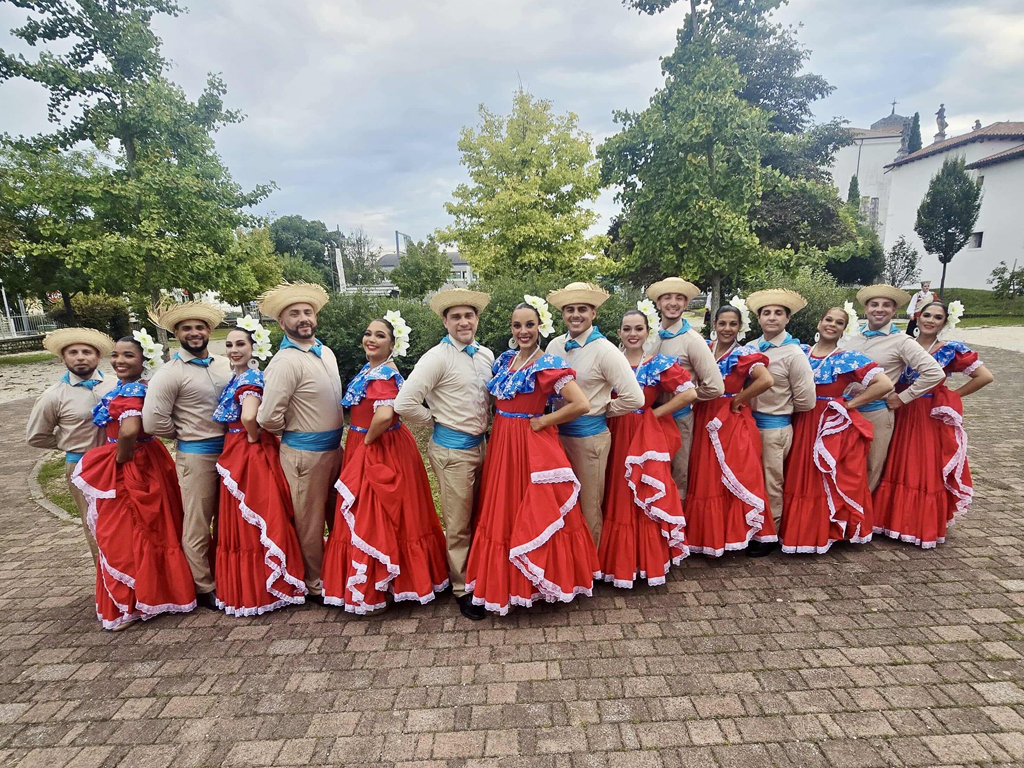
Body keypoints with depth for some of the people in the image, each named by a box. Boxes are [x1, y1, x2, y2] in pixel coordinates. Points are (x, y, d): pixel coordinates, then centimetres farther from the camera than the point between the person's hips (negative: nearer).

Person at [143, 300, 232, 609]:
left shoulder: (226, 364, 4)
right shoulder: (169, 373, -11)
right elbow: (153, 422, -14)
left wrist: (228, 433, 4)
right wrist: (189, 433, -1)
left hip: (231, 450, 5)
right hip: (196, 455, -5)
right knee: (197, 526, 9)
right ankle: (205, 588, 24)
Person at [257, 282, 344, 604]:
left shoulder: (326, 351, 7)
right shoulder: (285, 362, -19)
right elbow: (268, 418, -23)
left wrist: (336, 435, 13)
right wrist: (294, 431, -5)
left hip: (334, 447, 8)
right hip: (304, 453, -7)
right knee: (310, 522, 9)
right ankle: (314, 585, 29)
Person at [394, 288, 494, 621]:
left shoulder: (486, 355, 5)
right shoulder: (437, 358, -15)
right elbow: (404, 404, -21)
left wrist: (487, 425, 8)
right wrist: (436, 420, -8)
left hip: (481, 444, 6)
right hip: (452, 450, -6)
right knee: (458, 526, 6)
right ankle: (462, 590, 24)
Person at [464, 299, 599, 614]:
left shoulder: (548, 364, -13)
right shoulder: (505, 360, 8)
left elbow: (581, 404, -22)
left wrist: (542, 421, -14)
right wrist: (503, 423, 6)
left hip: (533, 446, -7)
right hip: (502, 444, 7)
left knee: (533, 515, 4)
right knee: (503, 512, 14)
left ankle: (539, 579, 24)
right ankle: (507, 581, 32)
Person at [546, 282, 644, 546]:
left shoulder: (604, 350, -14)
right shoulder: (555, 345, 2)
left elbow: (635, 398, -18)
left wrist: (602, 409, -6)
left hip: (590, 435, -5)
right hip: (558, 431, 5)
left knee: (589, 506, 11)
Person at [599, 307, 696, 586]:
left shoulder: (659, 364, -3)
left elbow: (689, 393, -8)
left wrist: (655, 412, -7)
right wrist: (607, 408, -7)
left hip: (647, 436, -3)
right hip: (616, 435, 3)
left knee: (646, 498, 1)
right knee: (618, 498, 7)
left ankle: (649, 560, 18)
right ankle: (620, 560, 22)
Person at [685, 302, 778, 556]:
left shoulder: (744, 353, -9)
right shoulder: (705, 349, 6)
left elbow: (766, 380, -25)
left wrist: (739, 400, -16)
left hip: (732, 422, -5)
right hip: (705, 421, 5)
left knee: (732, 479, 1)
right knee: (705, 480, 9)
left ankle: (732, 533, 16)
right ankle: (708, 534, 22)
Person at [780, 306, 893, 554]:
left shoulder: (850, 358, -5)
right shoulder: (801, 353, 5)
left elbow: (885, 384, -13)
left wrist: (851, 403, -10)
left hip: (837, 425, -3)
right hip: (804, 424, 4)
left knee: (835, 480, 3)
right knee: (802, 479, 7)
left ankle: (830, 530, 18)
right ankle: (803, 530, 20)